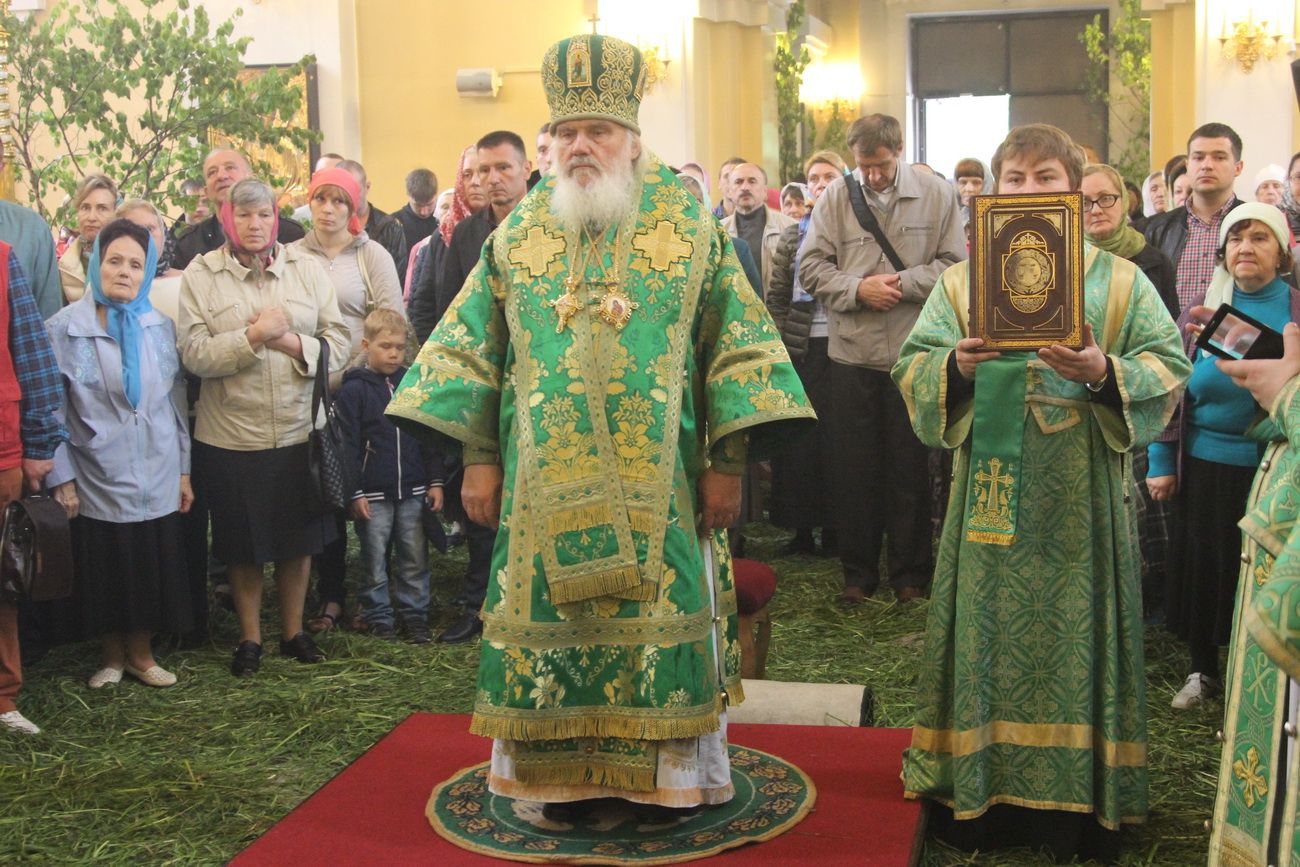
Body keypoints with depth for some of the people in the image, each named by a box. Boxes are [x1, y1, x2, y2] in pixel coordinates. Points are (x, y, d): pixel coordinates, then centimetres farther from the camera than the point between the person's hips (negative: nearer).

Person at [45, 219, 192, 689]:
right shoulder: (63, 328, -4)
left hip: (157, 478, 2)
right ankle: (111, 655, 30)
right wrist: (61, 478, -6)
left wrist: (184, 470, 8)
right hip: (97, 480, -2)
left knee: (153, 568, 8)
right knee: (104, 573, 9)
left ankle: (140, 653, 28)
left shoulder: (160, 326, 4)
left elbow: (177, 402, 8)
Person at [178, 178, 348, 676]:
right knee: (243, 545, 10)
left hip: (300, 430, 2)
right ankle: (249, 638, 27)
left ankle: (293, 631, 30)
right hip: (231, 435, -1)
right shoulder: (200, 274, -1)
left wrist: (292, 342, -15)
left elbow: (339, 343, 0)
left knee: (299, 538, 12)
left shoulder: (307, 268, 3)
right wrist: (254, 336, -18)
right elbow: (194, 355, -10)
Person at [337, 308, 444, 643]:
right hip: (373, 493, -3)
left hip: (413, 490, 3)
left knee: (415, 559, 8)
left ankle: (415, 614, 19)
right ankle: (378, 616, 19)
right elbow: (348, 446, -5)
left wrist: (435, 481, 6)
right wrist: (354, 493, -8)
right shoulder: (354, 390, -4)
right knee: (375, 561, 6)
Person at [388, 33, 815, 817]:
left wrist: (728, 462, -7)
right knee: (550, 618, 5)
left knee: (658, 616, 3)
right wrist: (478, 457, 2)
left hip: (658, 483, -2)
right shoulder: (520, 233, 7)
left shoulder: (692, 226, 1)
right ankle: (562, 774, 20)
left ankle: (664, 772, 19)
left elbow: (736, 343, -1)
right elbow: (474, 345, 9)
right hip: (547, 484, 2)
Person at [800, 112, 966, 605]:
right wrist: (857, 289, -14)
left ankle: (910, 573, 21)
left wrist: (902, 283, -15)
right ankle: (858, 572, 21)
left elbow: (955, 264, -2)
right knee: (854, 467, 8)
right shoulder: (837, 196, 2)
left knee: (910, 467, 7)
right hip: (852, 352, 1)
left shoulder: (936, 195, 1)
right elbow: (812, 266, 1)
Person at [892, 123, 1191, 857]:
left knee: (1075, 635, 4)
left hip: (1082, 494, -1)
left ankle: (1077, 808, 17)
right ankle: (980, 796, 17)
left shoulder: (1121, 280, 6)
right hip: (990, 490, 1)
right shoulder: (962, 279, 9)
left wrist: (1106, 374, -19)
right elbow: (912, 367, 3)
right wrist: (955, 365, -17)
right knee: (990, 637, 5)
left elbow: (1170, 369, -1)